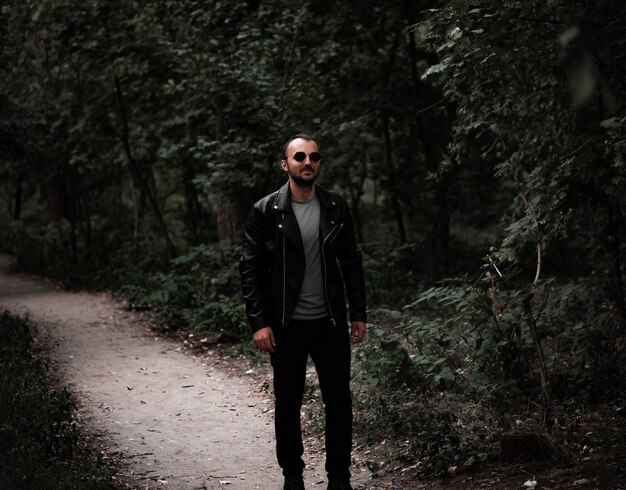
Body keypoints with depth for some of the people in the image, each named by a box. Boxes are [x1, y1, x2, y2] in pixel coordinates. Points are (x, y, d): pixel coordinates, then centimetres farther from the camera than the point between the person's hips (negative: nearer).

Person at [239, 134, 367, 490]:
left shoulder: (337, 209, 4)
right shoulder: (266, 212, -5)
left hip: (331, 323, 2)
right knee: (288, 404, 8)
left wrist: (358, 314, 6)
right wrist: (259, 322, -10)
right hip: (286, 327, -2)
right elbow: (251, 269, -5)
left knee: (339, 401, 4)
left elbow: (351, 263, 9)